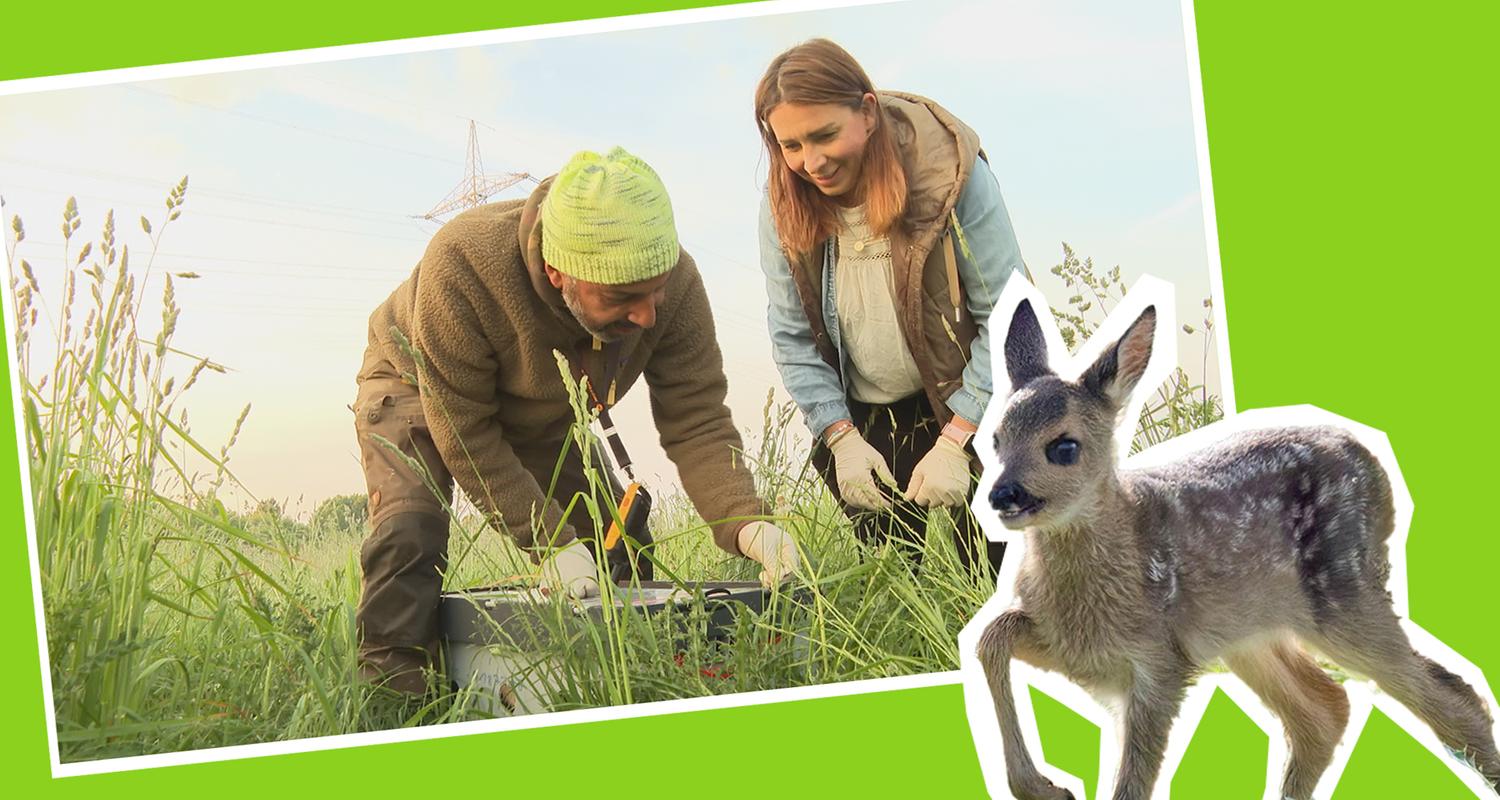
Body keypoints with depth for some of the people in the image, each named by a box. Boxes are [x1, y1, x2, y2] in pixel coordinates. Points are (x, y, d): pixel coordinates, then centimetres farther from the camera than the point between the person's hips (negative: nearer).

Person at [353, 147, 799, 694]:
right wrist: (550, 541, -37)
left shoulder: (675, 284, -32)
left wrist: (743, 521, -44)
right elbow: (463, 432, -33)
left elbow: (696, 422, -26)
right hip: (420, 390, -4)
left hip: (544, 414, 4)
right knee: (411, 532, -26)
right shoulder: (461, 266, -43)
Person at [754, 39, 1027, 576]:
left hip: (967, 408, -3)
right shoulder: (784, 203, -10)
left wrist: (955, 441, -21)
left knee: (1002, 571, -3)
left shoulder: (952, 173, -21)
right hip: (864, 420, 3)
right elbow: (792, 336, -2)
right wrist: (842, 438, -12)